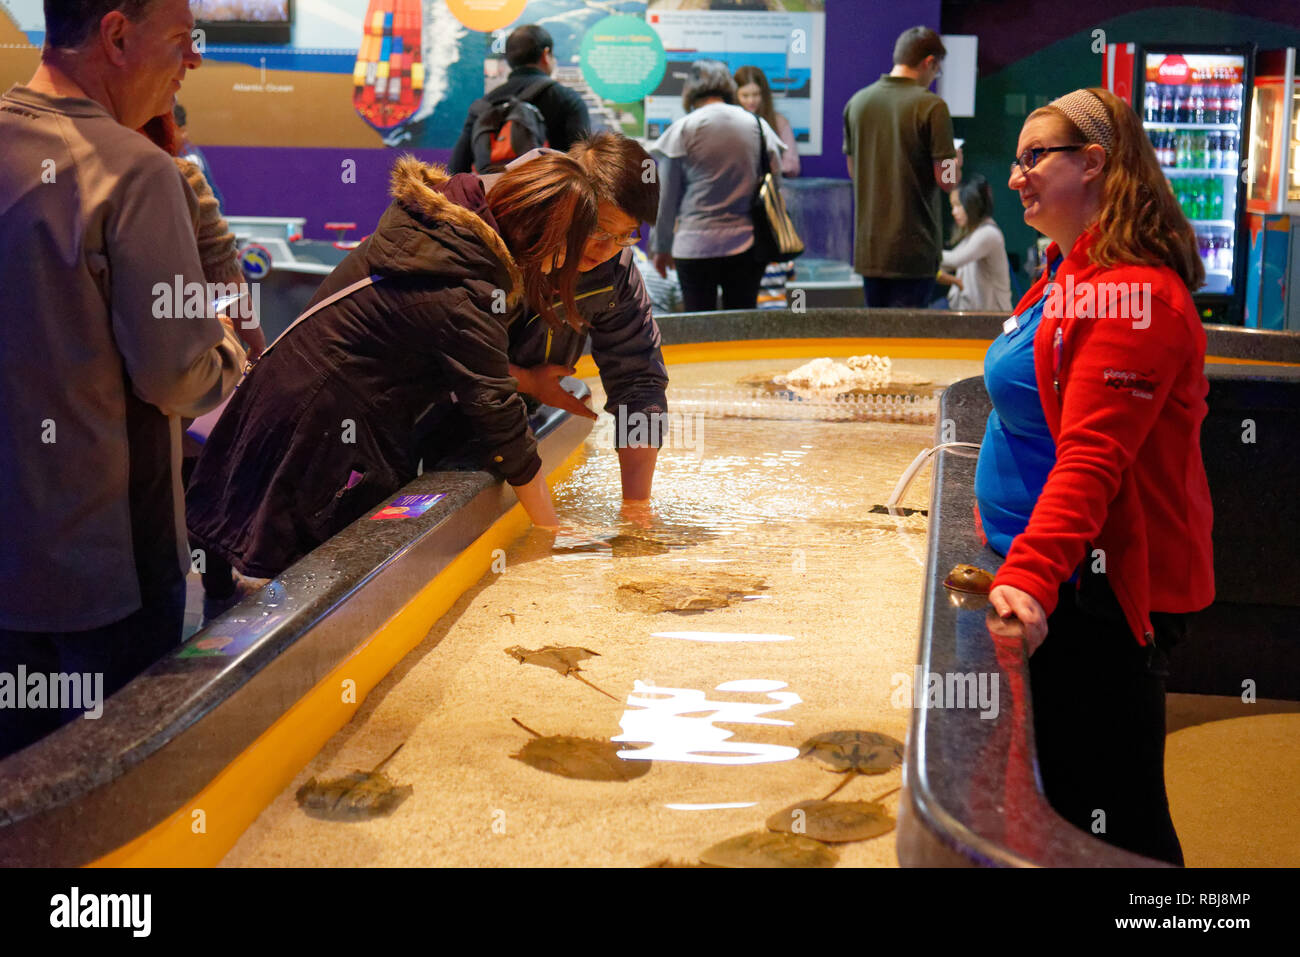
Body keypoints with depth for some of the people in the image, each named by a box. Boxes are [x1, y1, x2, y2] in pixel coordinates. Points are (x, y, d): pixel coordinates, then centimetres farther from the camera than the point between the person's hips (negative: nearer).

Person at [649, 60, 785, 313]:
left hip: (697, 246, -3)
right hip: (748, 244, 3)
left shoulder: (682, 130, -2)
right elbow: (776, 185, 10)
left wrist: (661, 247, 10)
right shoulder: (759, 126, 6)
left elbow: (666, 197, 0)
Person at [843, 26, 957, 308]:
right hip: (914, 248, -5)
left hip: (868, 246, 6)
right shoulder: (930, 106, -12)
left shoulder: (857, 102, 5)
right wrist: (954, 160, 8)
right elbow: (947, 180, -12)